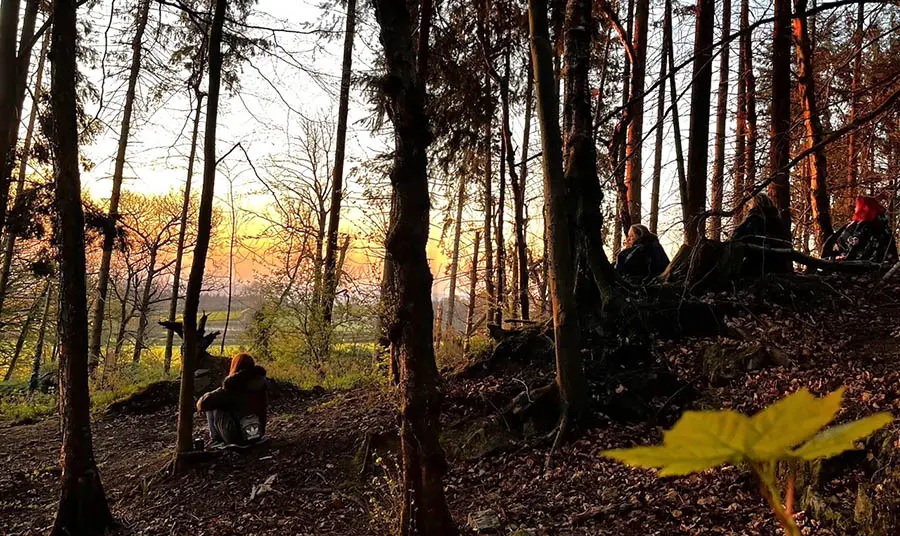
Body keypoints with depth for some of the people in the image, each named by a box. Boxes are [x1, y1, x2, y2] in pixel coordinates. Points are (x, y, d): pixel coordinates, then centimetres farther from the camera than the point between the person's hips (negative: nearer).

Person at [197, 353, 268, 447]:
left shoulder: (232, 388, -15)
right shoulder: (260, 382, -2)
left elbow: (202, 404, -14)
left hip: (237, 437, -6)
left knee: (212, 408, 8)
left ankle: (215, 440, 15)